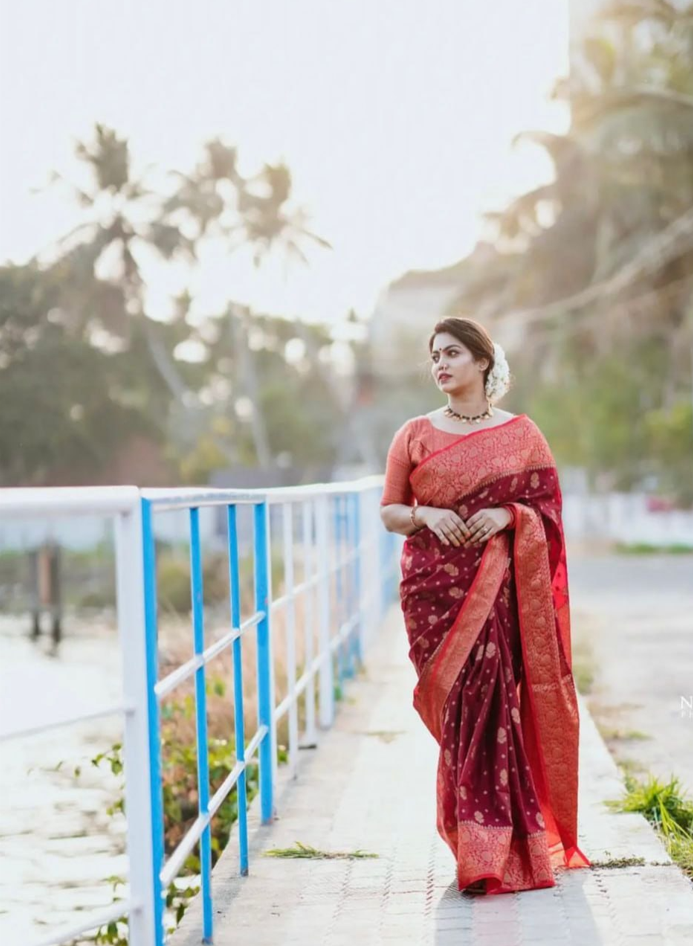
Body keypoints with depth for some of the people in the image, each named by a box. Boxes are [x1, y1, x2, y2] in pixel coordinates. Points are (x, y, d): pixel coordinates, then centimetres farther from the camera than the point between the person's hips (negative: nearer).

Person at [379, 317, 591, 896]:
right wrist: (427, 515, -9)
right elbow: (389, 511, 10)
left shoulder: (520, 434, 7)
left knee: (488, 699, -10)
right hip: (434, 587, 1)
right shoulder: (415, 436, 9)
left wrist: (507, 514, -11)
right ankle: (482, 841, 11)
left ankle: (485, 849, -4)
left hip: (499, 588, -1)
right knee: (457, 705, -2)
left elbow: (548, 507, 7)